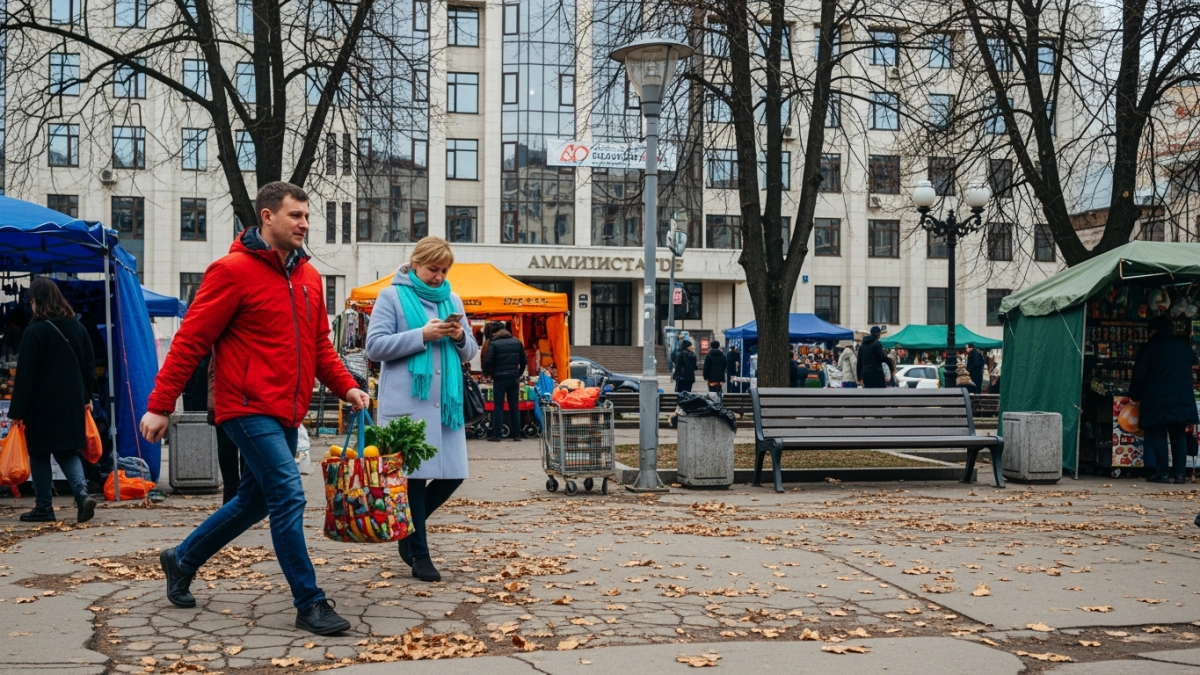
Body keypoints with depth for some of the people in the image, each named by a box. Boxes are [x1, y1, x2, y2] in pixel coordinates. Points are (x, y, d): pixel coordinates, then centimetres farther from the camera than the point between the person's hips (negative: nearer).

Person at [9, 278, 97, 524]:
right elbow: (89, 367, 11)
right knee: (68, 451, 12)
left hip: (42, 405, -5)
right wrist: (85, 398, 21)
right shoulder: (77, 328, 5)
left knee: (39, 455, 7)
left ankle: (44, 507, 12)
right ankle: (82, 494, -9)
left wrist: (17, 411, -10)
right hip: (71, 403, 5)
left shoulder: (35, 332, -13)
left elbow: (25, 375, -13)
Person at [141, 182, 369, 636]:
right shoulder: (233, 271, -10)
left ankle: (182, 560, 39)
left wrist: (346, 387, 3)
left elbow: (320, 343, 18)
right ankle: (309, 604, -2)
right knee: (288, 495, -13)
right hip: (249, 409, -8)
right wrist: (160, 406, -11)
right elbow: (190, 341, -10)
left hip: (286, 413, 8)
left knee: (255, 499, 18)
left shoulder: (308, 275, 12)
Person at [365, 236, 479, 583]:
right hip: (407, 403, -5)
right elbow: (375, 346, -8)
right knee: (413, 475, 0)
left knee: (453, 474, 4)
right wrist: (422, 335, -16)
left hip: (446, 402, 5)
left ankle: (408, 525, 27)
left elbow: (470, 352, 18)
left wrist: (460, 338, -5)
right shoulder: (392, 296, 0)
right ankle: (419, 554, 11)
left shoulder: (452, 300, 16)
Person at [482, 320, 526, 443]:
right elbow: (524, 361, 9)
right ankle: (516, 434, 9)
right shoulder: (517, 342, 8)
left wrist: (487, 374, 5)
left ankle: (496, 435, -2)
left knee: (498, 406, 0)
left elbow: (487, 361, -12)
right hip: (514, 378, 4)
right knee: (514, 407, 9)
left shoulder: (493, 344, -7)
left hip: (499, 378, -4)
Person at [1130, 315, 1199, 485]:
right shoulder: (1184, 347, 12)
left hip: (1157, 401, -4)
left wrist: (1135, 396, 5)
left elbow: (1139, 375, -6)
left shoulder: (1149, 347, -4)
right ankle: (1179, 473, 5)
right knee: (1178, 436, 10)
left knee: (1158, 436, -1)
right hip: (1183, 401, 5)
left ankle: (1162, 473, -4)